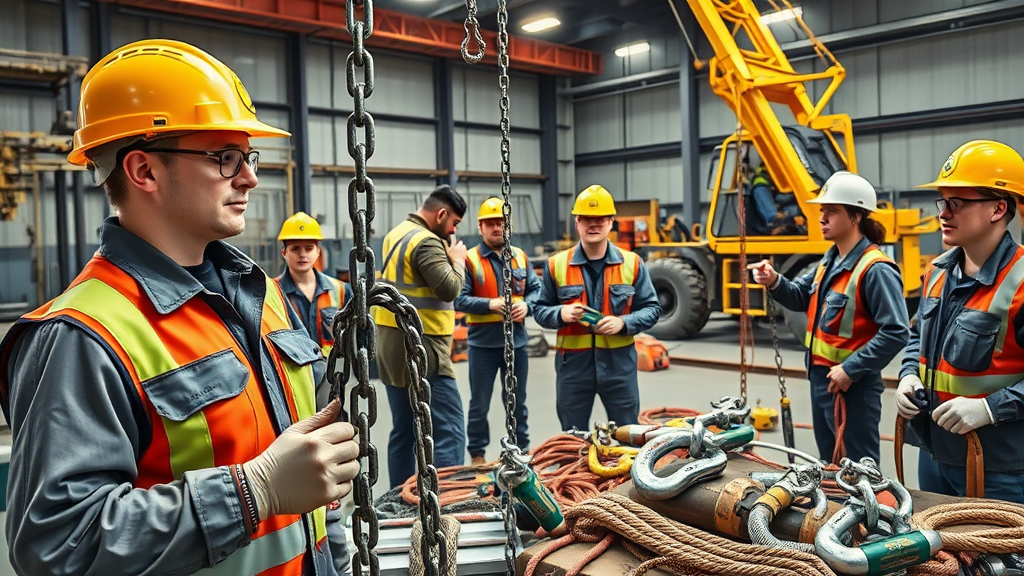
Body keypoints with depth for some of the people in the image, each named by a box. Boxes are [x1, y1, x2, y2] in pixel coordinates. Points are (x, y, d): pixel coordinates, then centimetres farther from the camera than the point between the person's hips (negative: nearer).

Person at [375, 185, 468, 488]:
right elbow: (449, 289, -21)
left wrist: (446, 255, 8)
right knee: (449, 432, -8)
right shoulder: (426, 241, -15)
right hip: (420, 348, -10)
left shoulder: (395, 234, 14)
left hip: (390, 345, 10)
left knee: (403, 431, 14)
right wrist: (457, 260, -4)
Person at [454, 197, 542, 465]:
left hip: (516, 341, 4)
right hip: (483, 343, -4)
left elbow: (536, 289, 10)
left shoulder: (520, 256, 7)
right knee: (479, 404, 9)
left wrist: (526, 305, -9)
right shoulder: (469, 259, -9)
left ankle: (521, 449, 32)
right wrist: (491, 304, -23)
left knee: (518, 402, 17)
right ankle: (477, 454, 23)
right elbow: (459, 300, -14)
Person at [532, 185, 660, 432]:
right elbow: (540, 310, 7)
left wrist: (623, 323, -14)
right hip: (572, 363, 0)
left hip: (619, 361, 0)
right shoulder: (556, 265, 2)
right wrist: (560, 313, -15)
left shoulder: (632, 263, 2)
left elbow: (652, 309, 5)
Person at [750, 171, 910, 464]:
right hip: (820, 377, 9)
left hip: (852, 385, -9)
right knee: (829, 463, 23)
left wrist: (851, 370, -24)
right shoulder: (831, 260, 7)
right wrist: (775, 282, -4)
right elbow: (803, 297, 17)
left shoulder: (875, 270, -21)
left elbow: (896, 332, -25)